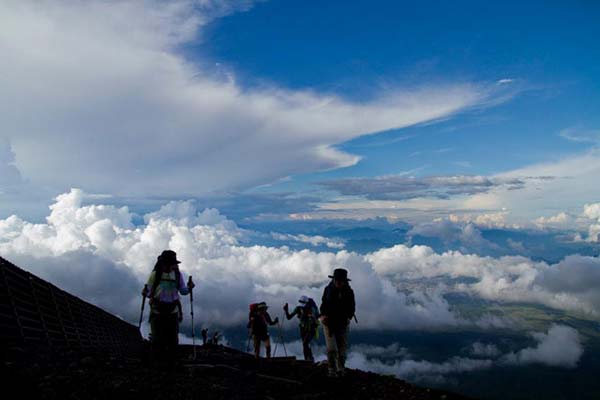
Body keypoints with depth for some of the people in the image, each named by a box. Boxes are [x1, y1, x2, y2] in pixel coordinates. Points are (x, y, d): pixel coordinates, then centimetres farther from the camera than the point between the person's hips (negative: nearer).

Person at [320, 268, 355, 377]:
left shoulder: (349, 292, -4)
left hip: (342, 324, 1)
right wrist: (323, 315, -9)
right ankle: (332, 370, 7)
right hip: (329, 323, -1)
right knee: (331, 349, -9)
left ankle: (341, 370, 26)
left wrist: (348, 318, -14)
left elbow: (352, 308, 3)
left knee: (342, 348, 7)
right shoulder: (328, 289, -4)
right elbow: (323, 304, 7)